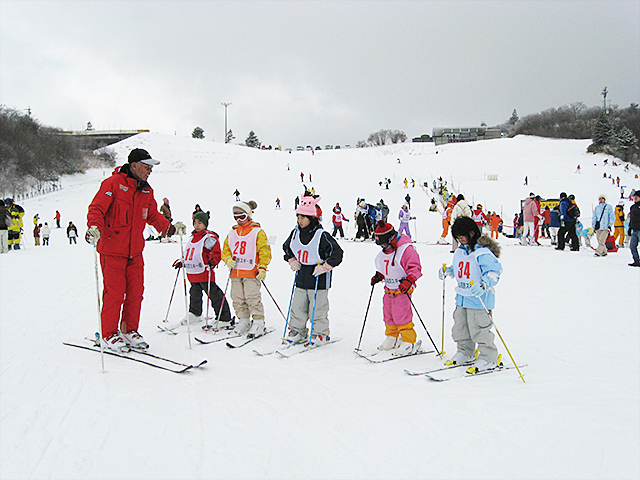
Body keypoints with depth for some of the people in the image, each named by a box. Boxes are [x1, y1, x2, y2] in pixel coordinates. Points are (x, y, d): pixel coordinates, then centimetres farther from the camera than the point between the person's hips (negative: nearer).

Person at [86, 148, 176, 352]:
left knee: (136, 291, 7)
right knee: (115, 292, -5)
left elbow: (153, 215, 24)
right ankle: (109, 334, 10)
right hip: (112, 250, -6)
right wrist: (94, 228, -31)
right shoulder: (113, 184, -9)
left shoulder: (146, 191, 12)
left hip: (135, 251, 6)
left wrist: (169, 227, 14)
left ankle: (130, 330, 21)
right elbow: (96, 209, -15)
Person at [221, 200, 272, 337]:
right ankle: (243, 321, 19)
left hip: (252, 272, -6)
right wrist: (228, 259, -1)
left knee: (252, 298, -9)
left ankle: (258, 322, -2)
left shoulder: (257, 232, 0)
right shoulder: (232, 233, 16)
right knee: (237, 299, 7)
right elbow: (225, 250, 20)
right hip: (235, 272, 6)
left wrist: (262, 268, -10)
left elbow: (265, 251, -3)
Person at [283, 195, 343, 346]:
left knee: (317, 309, 1)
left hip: (318, 279, -6)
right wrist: (292, 260, 10)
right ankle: (297, 331, 25)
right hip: (301, 278, 6)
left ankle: (321, 334, 16)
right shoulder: (295, 233, 5)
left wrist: (324, 267, -17)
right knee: (297, 307, 11)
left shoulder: (322, 235, -15)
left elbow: (337, 253, -14)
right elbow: (286, 247, 24)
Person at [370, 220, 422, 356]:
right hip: (389, 289, 9)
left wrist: (408, 281, -31)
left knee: (401, 316, -9)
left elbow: (415, 268, -19)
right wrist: (378, 276, 9)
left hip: (402, 289, -8)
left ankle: (410, 342, 3)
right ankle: (392, 338, 32)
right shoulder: (383, 253, 10)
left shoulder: (406, 250, -17)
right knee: (388, 315, 15)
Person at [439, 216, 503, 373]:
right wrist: (447, 271, 14)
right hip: (462, 298, 9)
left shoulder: (483, 253, -16)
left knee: (479, 330, -4)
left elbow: (494, 271, -22)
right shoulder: (460, 252, 12)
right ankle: (464, 353, 31)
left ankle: (489, 358, 10)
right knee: (460, 328, 15)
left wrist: (483, 285, -35)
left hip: (479, 299, -9)